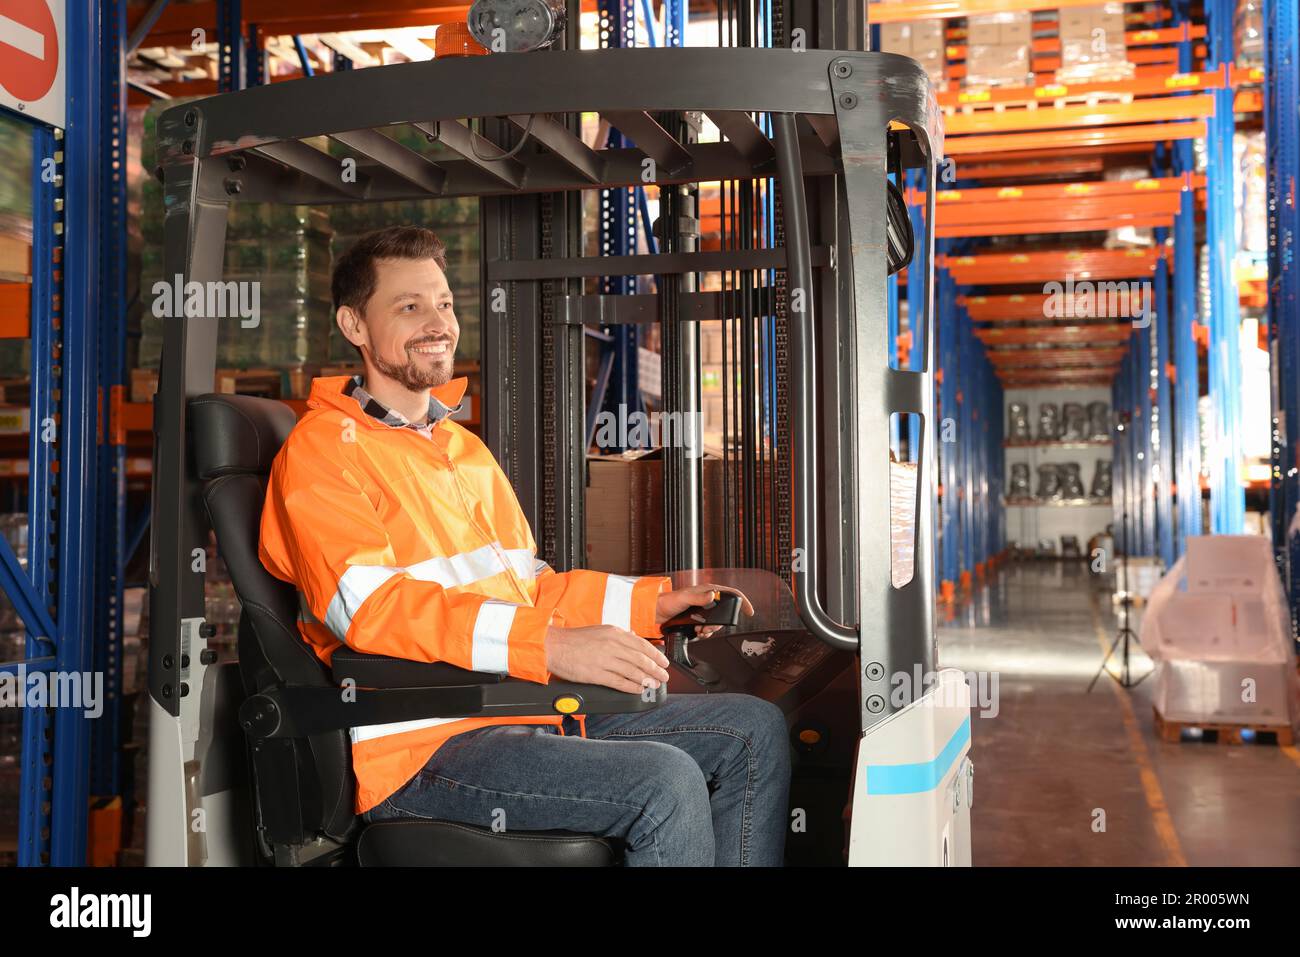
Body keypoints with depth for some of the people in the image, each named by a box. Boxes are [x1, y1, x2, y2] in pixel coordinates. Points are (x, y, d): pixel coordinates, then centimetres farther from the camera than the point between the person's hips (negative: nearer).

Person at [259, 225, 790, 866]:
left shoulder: (467, 449, 25)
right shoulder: (322, 450, -4)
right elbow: (370, 608, -20)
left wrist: (655, 600, 10)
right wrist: (552, 646, -30)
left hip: (532, 712, 9)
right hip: (420, 746, -8)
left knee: (755, 730, 3)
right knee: (665, 784, -27)